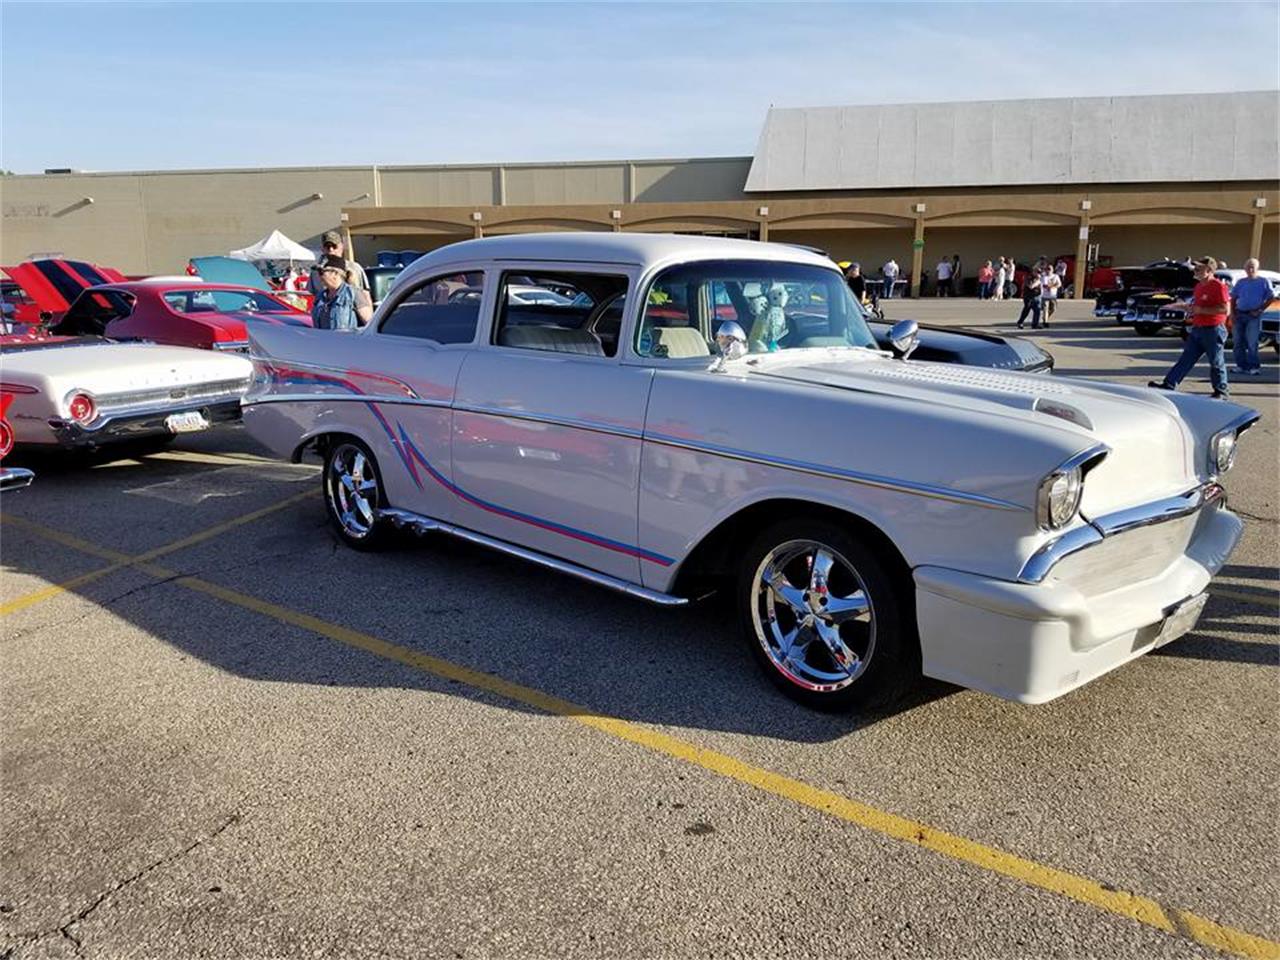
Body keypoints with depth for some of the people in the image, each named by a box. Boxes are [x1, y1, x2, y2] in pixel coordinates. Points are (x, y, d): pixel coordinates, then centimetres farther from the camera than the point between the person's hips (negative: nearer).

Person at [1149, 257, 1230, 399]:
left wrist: (1201, 310, -21)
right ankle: (1169, 384, 1)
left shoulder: (1218, 286, -14)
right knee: (1185, 359, 4)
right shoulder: (1199, 286, 13)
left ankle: (1222, 391, 15)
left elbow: (1225, 308, -20)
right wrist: (1192, 309, 7)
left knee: (1216, 363, 3)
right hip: (1197, 329, 8)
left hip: (1213, 330, -8)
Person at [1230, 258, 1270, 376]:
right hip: (1239, 315, 4)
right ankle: (1241, 365, 14)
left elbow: (1269, 299, 1)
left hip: (1253, 316, -4)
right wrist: (1233, 314, 2)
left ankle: (1254, 367, -2)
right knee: (1239, 342, 6)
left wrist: (1259, 310, -10)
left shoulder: (1264, 281, 2)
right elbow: (1233, 299, 14)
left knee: (1251, 343, -7)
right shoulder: (1241, 282, 12)